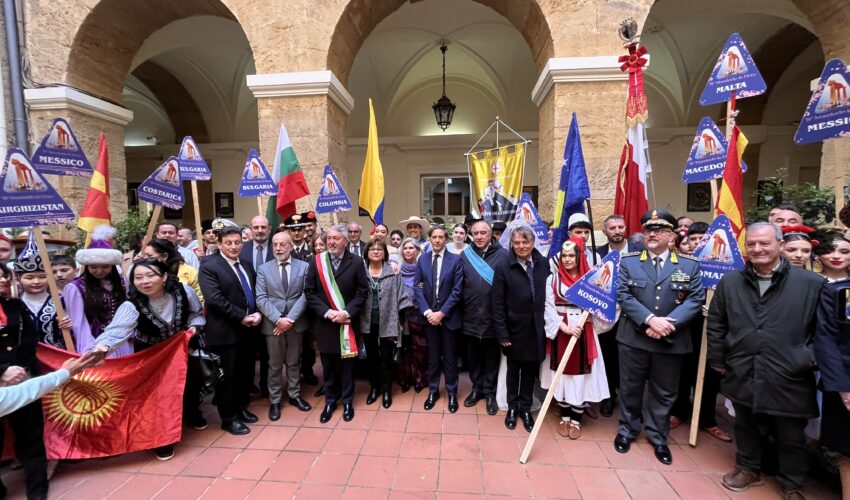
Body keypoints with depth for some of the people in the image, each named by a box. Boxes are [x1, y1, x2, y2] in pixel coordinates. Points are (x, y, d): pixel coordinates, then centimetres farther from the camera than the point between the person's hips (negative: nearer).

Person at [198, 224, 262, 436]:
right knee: (227, 376, 8)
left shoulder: (247, 264, 11)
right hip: (225, 331, -6)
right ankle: (229, 418, 24)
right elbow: (214, 299, -21)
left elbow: (256, 293, 12)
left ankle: (241, 408, 37)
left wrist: (257, 313, -7)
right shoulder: (209, 266, -10)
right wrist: (242, 316, -19)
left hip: (248, 329, 6)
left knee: (246, 372, 17)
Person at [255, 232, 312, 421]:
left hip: (296, 323, 0)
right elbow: (261, 299, -5)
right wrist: (278, 319, -17)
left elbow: (305, 295, -6)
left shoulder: (304, 267, 0)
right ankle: (274, 400, 27)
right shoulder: (263, 269, 1)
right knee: (275, 364, 11)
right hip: (272, 324, 0)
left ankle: (294, 395, 31)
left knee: (294, 362, 15)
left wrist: (290, 318, -16)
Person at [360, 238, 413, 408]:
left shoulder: (393, 272, -4)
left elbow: (401, 296, -3)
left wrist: (400, 321, -4)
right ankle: (374, 387, 33)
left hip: (387, 322, -2)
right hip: (367, 322, 2)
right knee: (371, 356, 15)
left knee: (386, 357, 8)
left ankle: (386, 390, 25)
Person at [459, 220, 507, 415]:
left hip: (493, 317, -2)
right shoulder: (464, 255, 2)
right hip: (471, 317, 2)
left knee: (491, 358, 13)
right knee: (474, 357, 17)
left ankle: (490, 392, 30)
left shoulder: (502, 255, -6)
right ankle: (476, 388, 35)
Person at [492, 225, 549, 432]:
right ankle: (512, 407, 36)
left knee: (530, 370, 16)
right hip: (515, 328, -2)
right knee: (514, 370, 16)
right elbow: (498, 304, -10)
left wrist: (548, 323, -3)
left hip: (536, 328, 2)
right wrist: (502, 333, -11)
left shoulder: (543, 264, -3)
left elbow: (548, 295, 0)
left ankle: (525, 408, 35)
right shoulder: (503, 267, -11)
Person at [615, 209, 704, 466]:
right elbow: (624, 295, -9)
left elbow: (696, 299, -6)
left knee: (664, 393, 15)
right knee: (630, 388, 13)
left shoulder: (689, 265, 2)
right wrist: (650, 320, -20)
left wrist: (669, 322, -19)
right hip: (633, 338, -1)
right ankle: (627, 430, 33)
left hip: (671, 341, 1)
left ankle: (658, 437, 35)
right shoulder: (628, 261, -1)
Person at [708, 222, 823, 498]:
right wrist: (717, 359, 7)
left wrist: (810, 359, -7)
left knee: (791, 437, 16)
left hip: (788, 378, -2)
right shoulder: (730, 282, 1)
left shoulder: (812, 283, -6)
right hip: (743, 375, 2)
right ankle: (749, 469, 41)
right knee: (745, 426, 20)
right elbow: (716, 324, 7)